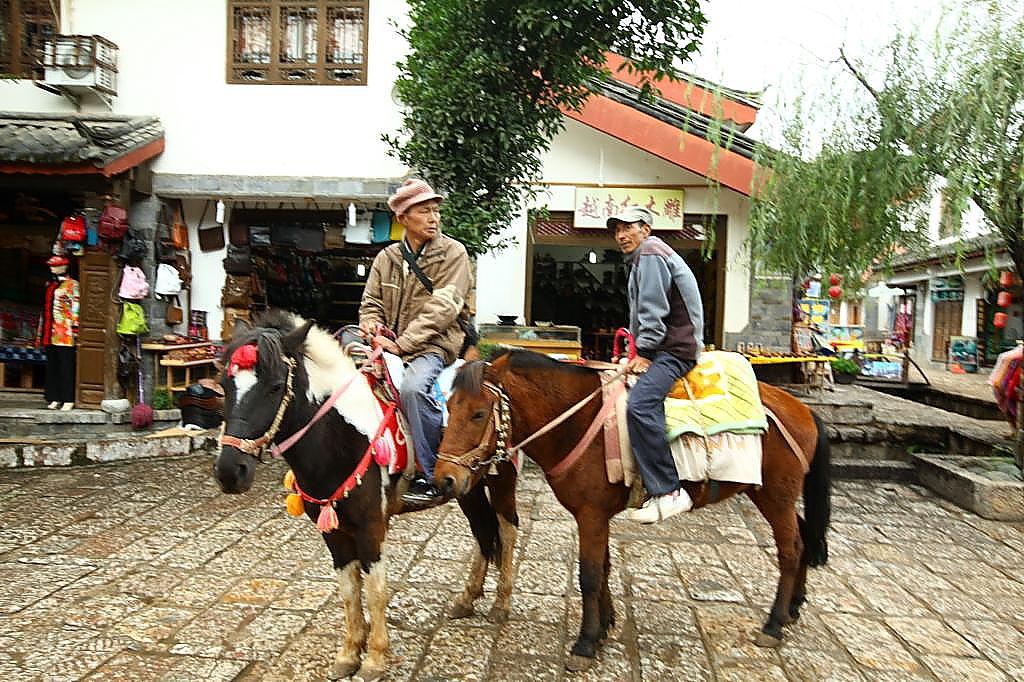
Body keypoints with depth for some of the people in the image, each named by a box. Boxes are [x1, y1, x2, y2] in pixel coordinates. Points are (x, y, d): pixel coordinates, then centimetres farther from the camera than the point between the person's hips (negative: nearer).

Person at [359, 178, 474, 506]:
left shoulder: (453, 253, -2)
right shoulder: (387, 257, 13)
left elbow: (441, 309, -11)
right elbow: (371, 301, 18)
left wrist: (402, 344, -18)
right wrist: (371, 323, -7)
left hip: (432, 345, -5)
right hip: (389, 343, 6)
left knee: (413, 387, -35)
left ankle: (433, 478, -23)